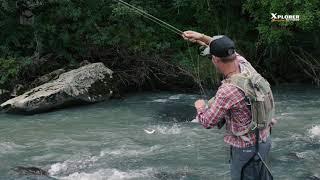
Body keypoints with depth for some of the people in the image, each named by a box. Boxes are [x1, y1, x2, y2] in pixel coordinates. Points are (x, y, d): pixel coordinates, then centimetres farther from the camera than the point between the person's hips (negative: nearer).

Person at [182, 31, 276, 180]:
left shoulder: (228, 91, -30)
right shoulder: (246, 66, -8)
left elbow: (207, 122, -15)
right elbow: (228, 52, 14)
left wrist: (200, 107, 5)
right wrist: (203, 37, 10)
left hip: (247, 148, -8)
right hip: (264, 140, 8)